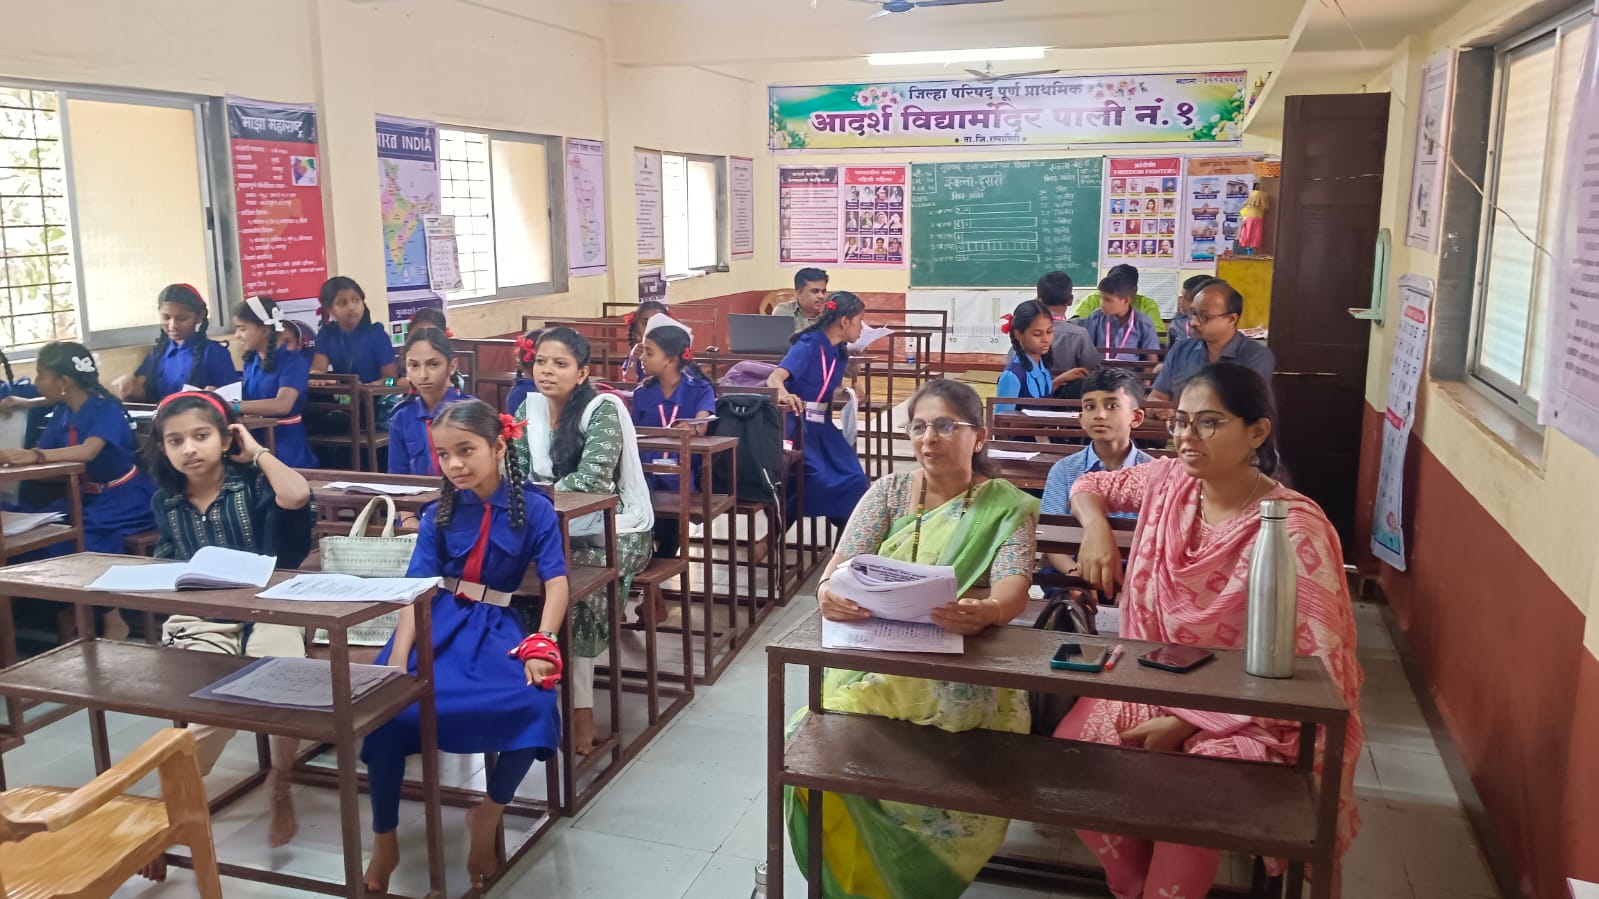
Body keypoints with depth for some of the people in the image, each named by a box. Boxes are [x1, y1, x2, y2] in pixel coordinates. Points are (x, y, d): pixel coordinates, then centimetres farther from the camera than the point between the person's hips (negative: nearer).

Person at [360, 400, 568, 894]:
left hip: (495, 627, -1)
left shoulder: (534, 508, -3)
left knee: (534, 706, -29)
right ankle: (384, 839, 1)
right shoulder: (438, 513, 3)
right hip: (437, 623, 2)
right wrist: (399, 655, -18)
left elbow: (556, 582, -9)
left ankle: (488, 813, 0)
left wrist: (541, 648, -22)